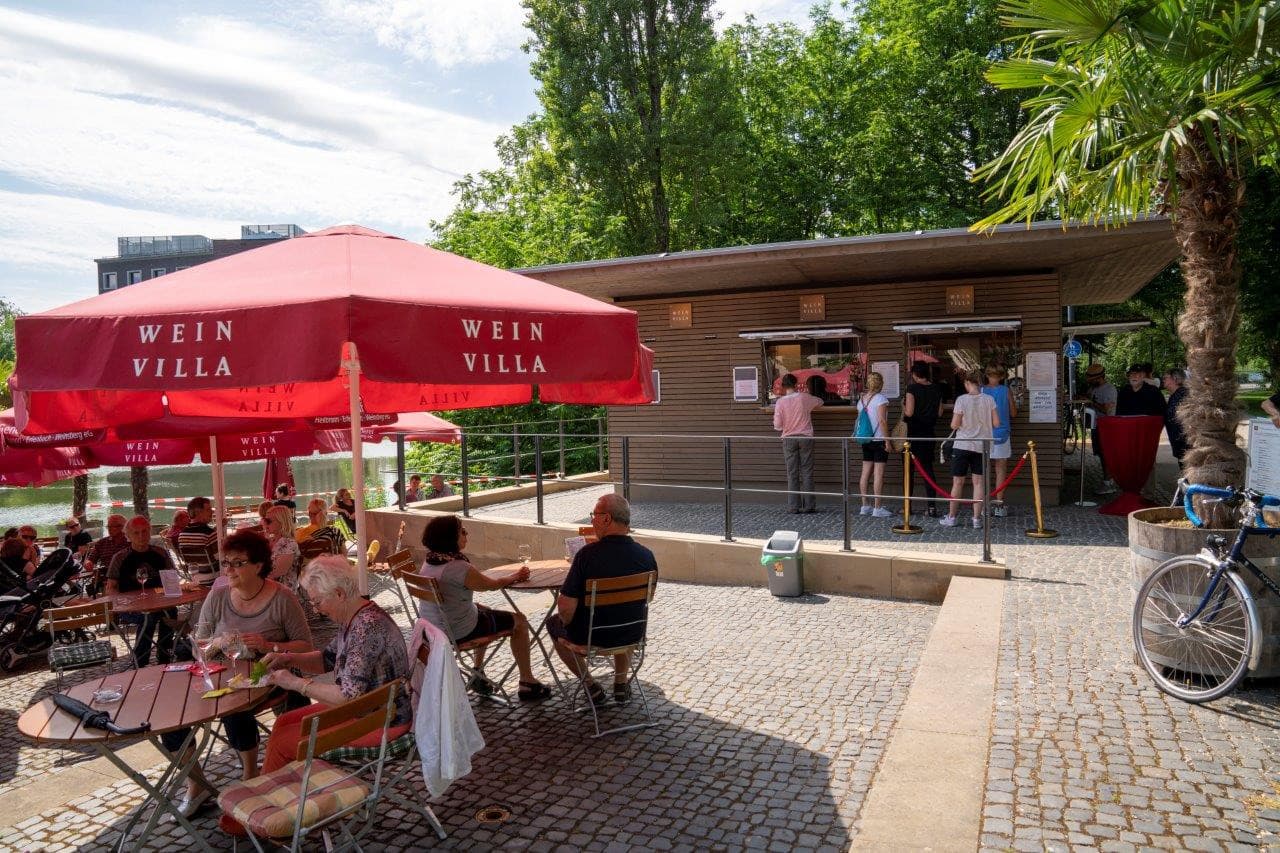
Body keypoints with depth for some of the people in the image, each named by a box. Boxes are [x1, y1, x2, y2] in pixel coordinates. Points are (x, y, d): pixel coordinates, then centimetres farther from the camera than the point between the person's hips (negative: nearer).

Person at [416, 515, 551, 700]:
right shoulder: (458, 568, -28)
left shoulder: (429, 561, 0)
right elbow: (491, 584, -10)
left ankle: (478, 675, 38)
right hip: (459, 632, -9)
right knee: (519, 621, 8)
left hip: (432, 626, 9)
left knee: (484, 611, 36)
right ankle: (527, 682, 17)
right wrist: (515, 576, 6)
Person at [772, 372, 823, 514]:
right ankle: (809, 505, 5)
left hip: (789, 439, 0)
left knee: (792, 473, 4)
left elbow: (777, 425, -7)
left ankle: (793, 506, 4)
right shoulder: (804, 398, -4)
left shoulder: (780, 402, -7)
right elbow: (819, 401, 16)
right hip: (806, 437, 0)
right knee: (807, 472, 4)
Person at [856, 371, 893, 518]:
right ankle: (877, 508, -3)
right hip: (879, 440, -7)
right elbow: (882, 421, -18)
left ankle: (865, 506, 14)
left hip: (865, 440, 7)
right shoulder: (880, 398, -12)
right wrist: (887, 440, -15)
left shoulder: (862, 398, 10)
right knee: (879, 473, -4)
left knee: (865, 472, 9)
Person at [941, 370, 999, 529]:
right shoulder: (989, 400, -2)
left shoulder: (961, 399, -11)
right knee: (979, 482, 8)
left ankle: (951, 517, 14)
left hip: (962, 445, -2)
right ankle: (977, 519, 9)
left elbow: (954, 425, -11)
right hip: (981, 446, 2)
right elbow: (996, 423, -2)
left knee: (957, 482, 7)